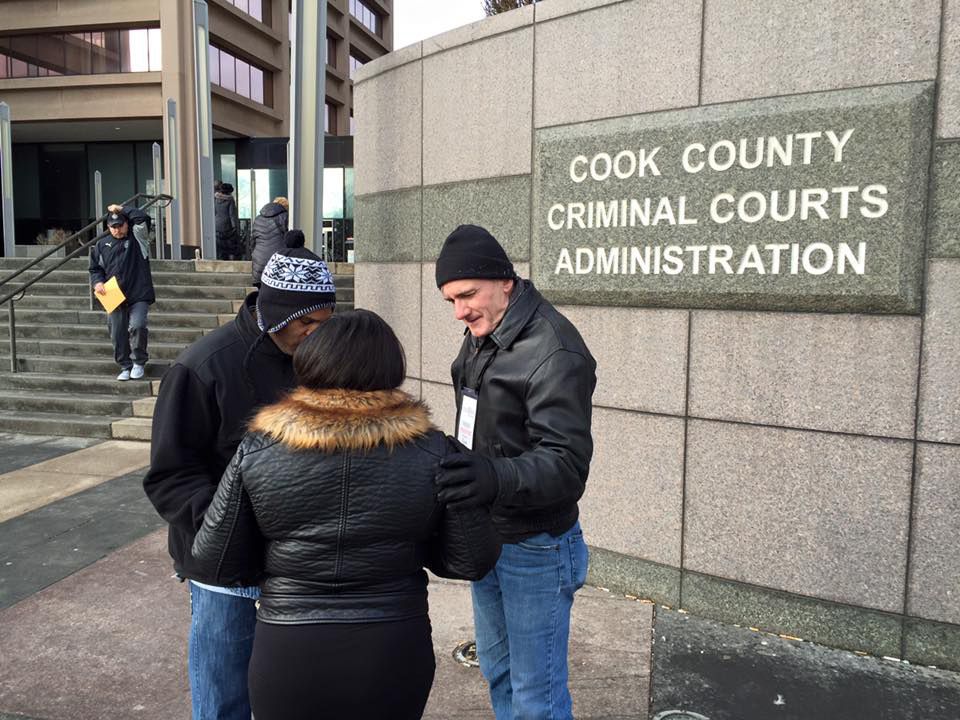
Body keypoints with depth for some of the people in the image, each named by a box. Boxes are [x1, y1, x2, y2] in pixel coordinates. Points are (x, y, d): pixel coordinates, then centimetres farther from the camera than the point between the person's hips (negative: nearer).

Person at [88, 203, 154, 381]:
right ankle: (125, 367, 18)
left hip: (139, 296, -3)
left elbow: (143, 218, -9)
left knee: (137, 326, -21)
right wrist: (97, 282, -2)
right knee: (117, 335, 4)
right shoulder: (102, 245, 13)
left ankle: (139, 362, -1)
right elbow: (95, 268, 17)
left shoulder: (137, 238, 7)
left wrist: (122, 209, -1)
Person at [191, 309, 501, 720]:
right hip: (394, 656, 1)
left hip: (288, 656, 0)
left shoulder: (258, 450, -9)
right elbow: (473, 560, -7)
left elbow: (215, 561, -3)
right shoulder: (429, 449, -10)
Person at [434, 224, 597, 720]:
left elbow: (568, 462, -30)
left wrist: (496, 476, -46)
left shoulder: (555, 354, -24)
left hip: (535, 549, -9)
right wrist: (462, 473, 17)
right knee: (496, 670, 23)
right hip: (484, 538, 9)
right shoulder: (481, 336, 5)